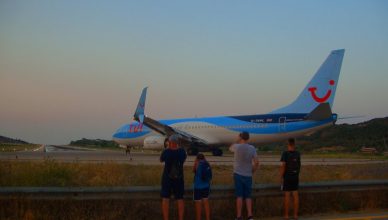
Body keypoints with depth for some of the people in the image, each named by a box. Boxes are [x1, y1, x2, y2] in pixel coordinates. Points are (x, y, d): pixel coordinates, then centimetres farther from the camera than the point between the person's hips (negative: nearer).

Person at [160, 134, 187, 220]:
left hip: (167, 177, -2)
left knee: (165, 198, 3)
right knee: (180, 199, 10)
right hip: (179, 178, 3)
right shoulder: (182, 151, -8)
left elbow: (161, 160, 4)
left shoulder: (166, 152, -16)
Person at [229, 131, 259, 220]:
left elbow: (230, 148, 17)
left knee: (239, 196, -1)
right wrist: (252, 171, 11)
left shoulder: (237, 146, -7)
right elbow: (256, 162, -2)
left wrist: (237, 141, 20)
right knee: (248, 196, 8)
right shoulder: (252, 148, -1)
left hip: (238, 174, -2)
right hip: (248, 175, 2)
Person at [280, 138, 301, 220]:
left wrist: (281, 177, -13)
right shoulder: (297, 154, 3)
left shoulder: (285, 153, -13)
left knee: (287, 196, -1)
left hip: (287, 177, -4)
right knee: (295, 195, 6)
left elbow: (283, 165, -18)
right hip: (295, 176, 5)